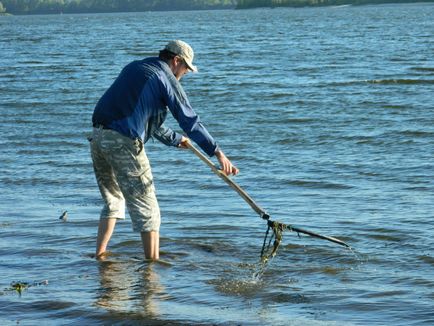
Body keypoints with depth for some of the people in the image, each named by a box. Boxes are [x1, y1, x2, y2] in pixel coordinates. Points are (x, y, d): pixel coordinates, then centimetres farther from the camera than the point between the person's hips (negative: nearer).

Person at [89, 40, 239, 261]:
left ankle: (99, 255, 20)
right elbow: (190, 120, -4)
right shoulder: (165, 77, 0)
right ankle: (152, 261, -1)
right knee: (146, 208, 0)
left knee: (113, 201, 21)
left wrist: (175, 139, 42)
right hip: (124, 142, -8)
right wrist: (218, 153, -2)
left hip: (98, 136, 8)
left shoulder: (134, 68, 24)